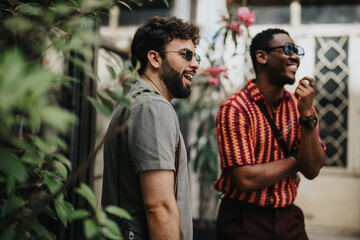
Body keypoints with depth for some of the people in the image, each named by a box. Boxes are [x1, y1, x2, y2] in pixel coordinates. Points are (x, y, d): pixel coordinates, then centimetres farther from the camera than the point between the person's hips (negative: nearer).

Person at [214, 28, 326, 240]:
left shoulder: (301, 106, 2)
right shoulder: (235, 109, -16)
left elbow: (312, 171, -5)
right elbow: (245, 179, -23)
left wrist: (307, 116, -16)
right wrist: (295, 160, -9)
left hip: (288, 218, 5)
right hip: (244, 222, -5)